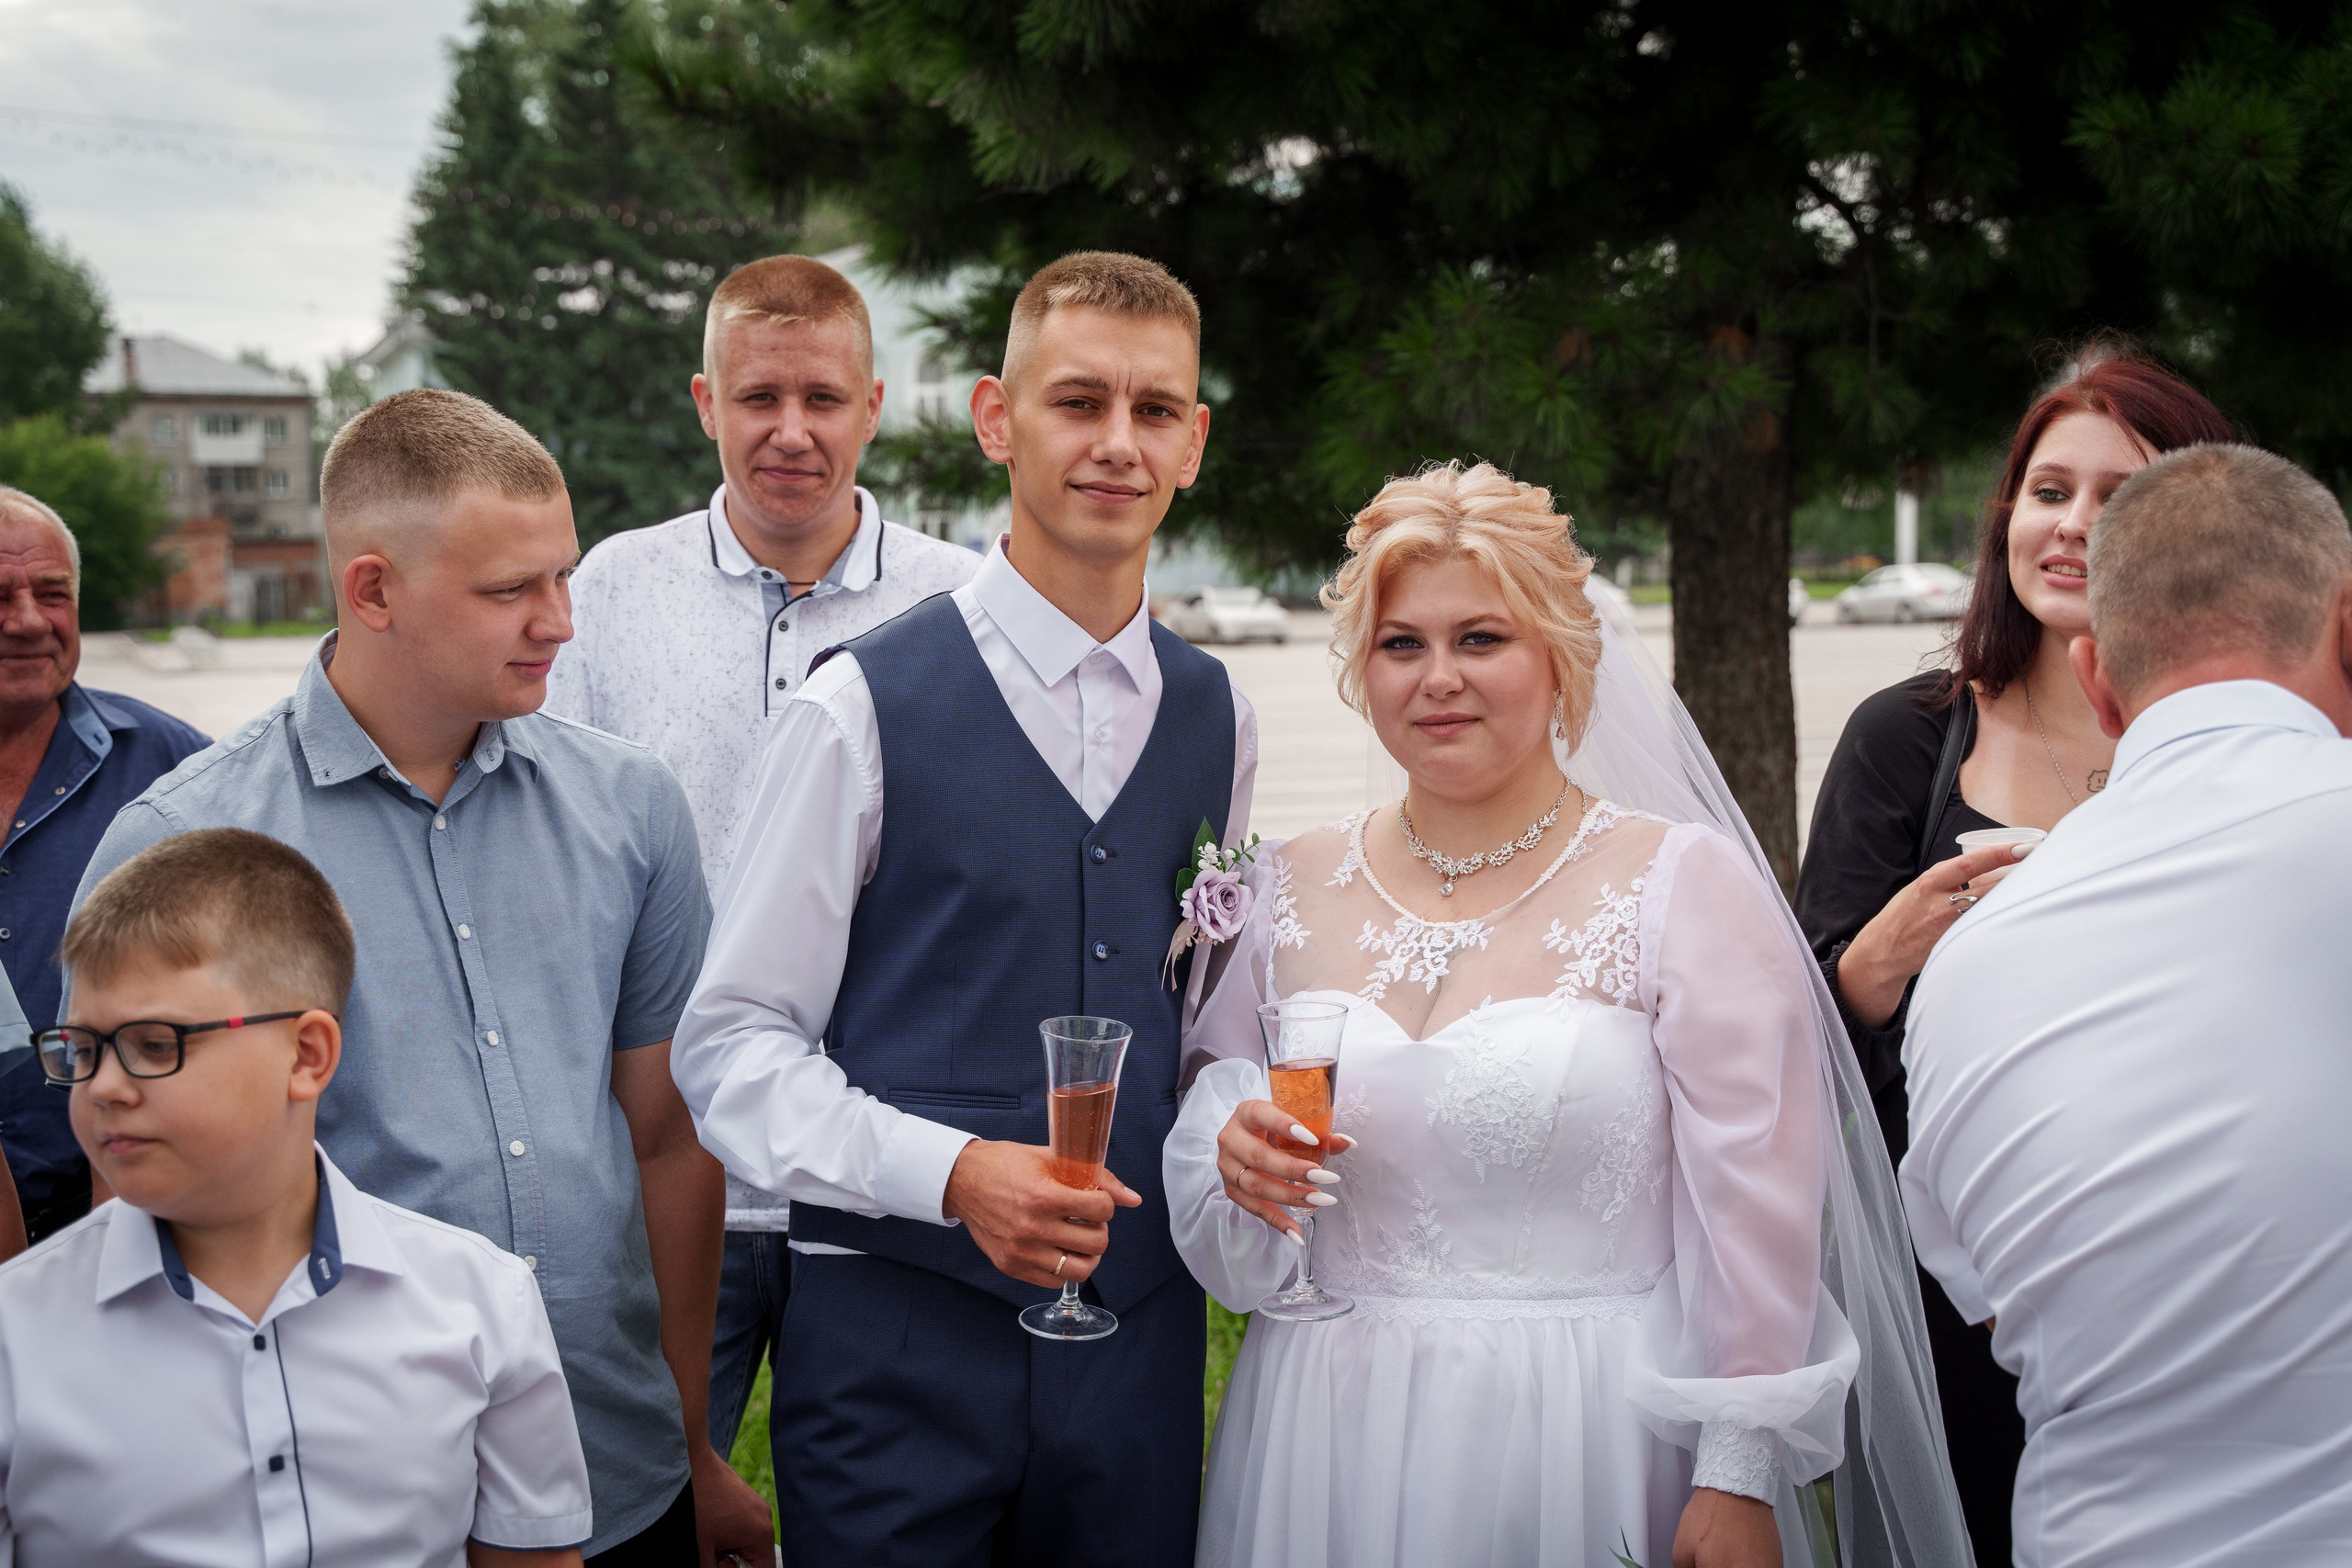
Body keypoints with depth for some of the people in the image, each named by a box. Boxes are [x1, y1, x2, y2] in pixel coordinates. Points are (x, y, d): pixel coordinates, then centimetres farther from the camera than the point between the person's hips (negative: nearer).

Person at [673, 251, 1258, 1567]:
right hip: (898, 1336, -4)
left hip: (1142, 1332, 4)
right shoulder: (864, 707, -8)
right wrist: (951, 1172, -20)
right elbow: (732, 1045, -8)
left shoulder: (1217, 719, 7)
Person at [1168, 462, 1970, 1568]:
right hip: (1336, 1449, 4)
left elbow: (1754, 1207, -10)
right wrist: (1240, 1161, -10)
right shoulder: (1290, 889, 4)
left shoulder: (1685, 884, -8)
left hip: (1594, 1449, -3)